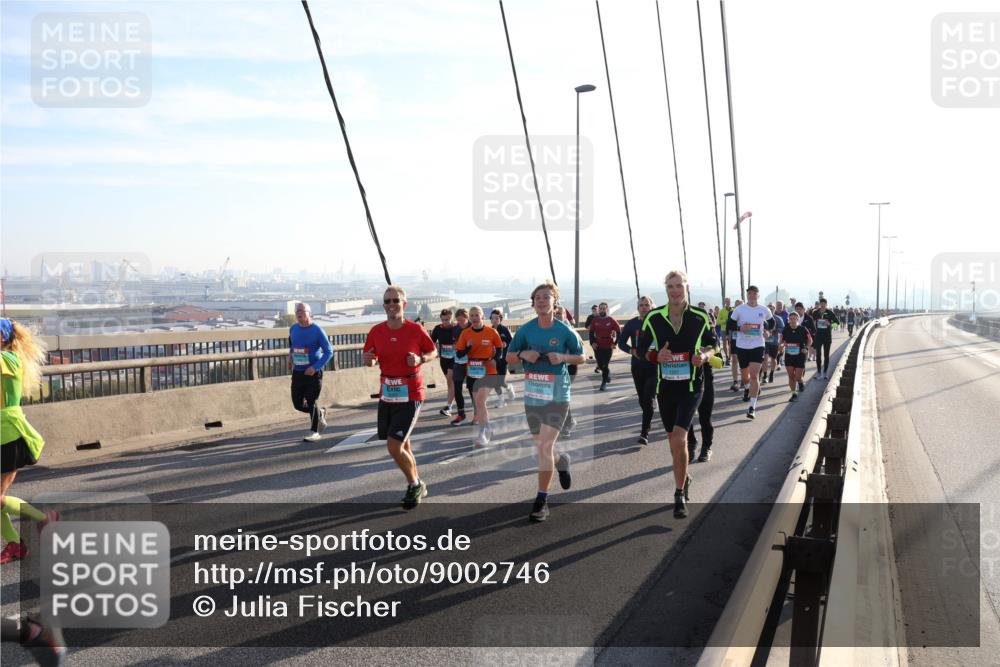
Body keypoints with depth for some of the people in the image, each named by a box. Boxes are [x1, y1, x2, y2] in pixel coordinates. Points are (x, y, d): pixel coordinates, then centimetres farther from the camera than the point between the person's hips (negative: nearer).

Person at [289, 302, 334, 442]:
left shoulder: (317, 330, -11)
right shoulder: (293, 329, 6)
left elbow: (329, 351, -11)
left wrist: (315, 367, -19)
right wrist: (290, 357, 12)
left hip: (313, 373, -6)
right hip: (297, 372, 6)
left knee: (311, 403, -2)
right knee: (298, 404, 8)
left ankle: (314, 432, 14)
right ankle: (320, 413, 34)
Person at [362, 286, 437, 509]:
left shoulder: (416, 330, -10)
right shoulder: (376, 331, 0)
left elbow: (433, 352, 4)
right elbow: (368, 358, 12)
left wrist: (420, 360, -16)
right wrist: (367, 358, -11)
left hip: (410, 394, -5)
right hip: (386, 394, 5)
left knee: (394, 447, -12)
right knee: (402, 445, 17)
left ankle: (415, 485, 12)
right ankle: (417, 487, 36)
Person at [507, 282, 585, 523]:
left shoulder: (565, 330, -7)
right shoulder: (525, 329, -1)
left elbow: (581, 357, 4)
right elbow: (509, 357, 8)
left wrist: (563, 357, -15)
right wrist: (523, 354, -13)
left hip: (557, 394, -4)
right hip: (532, 393, 4)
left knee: (545, 447, -11)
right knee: (541, 447, 15)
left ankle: (542, 500, 1)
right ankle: (561, 461, 50)